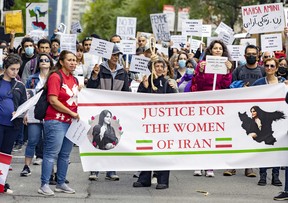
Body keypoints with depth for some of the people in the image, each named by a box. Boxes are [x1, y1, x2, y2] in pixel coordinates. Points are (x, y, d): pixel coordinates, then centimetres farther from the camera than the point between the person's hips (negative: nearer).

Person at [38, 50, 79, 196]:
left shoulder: (73, 79, 14)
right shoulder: (55, 77, -9)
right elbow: (53, 100, -16)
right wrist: (72, 113, -14)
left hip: (71, 121, 8)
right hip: (56, 121, -8)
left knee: (65, 155, 11)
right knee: (51, 154, -6)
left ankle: (61, 184, 19)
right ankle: (44, 185, -3)